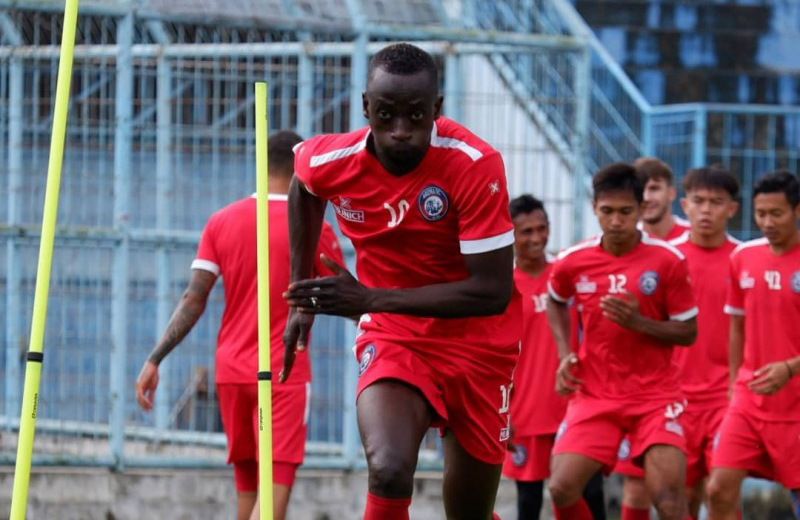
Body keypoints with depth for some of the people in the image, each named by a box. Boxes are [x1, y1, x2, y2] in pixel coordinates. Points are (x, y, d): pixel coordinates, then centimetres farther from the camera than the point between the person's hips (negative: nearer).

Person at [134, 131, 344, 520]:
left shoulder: (222, 222, 4)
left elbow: (193, 301, -3)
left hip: (231, 371, 4)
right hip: (285, 374, -4)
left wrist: (154, 360, -2)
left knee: (246, 486, 15)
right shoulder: (314, 230, -4)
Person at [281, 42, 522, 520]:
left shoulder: (475, 166, -24)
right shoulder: (329, 162, -13)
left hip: (479, 344, -1)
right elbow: (304, 189, 15)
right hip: (393, 338, 1)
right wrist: (303, 296, 15)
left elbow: (493, 291, -26)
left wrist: (371, 299, -30)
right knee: (389, 470, -29)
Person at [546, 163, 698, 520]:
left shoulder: (668, 261, -9)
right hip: (594, 395, 3)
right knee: (562, 489, -12)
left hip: (655, 396, -2)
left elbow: (688, 332, -3)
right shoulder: (573, 262, -1)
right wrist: (565, 354, 6)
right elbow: (556, 303, 22)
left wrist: (638, 322, -20)